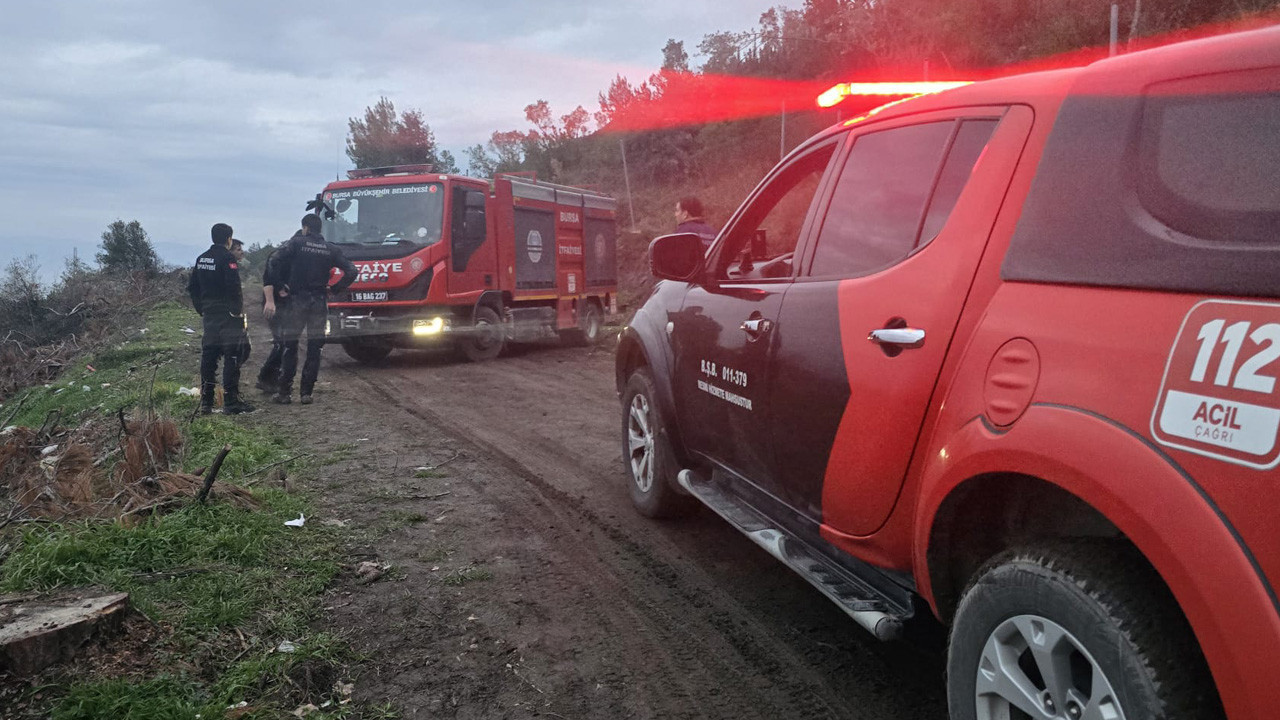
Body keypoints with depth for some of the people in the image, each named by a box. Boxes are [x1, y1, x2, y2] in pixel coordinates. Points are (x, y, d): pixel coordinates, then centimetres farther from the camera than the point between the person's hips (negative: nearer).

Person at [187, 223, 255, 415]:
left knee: (208, 355, 11)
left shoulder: (201, 258, 12)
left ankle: (206, 402, 14)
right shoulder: (227, 258, -12)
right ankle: (231, 401, -6)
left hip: (209, 314, 8)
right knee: (232, 356, -4)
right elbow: (233, 287, -20)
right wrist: (238, 312, -14)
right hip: (227, 315, -7)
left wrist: (201, 309, 20)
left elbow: (192, 287, 16)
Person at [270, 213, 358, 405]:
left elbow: (277, 259, -15)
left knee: (290, 346, 5)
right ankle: (306, 392, 6)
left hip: (297, 298, -2)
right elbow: (351, 272, 2)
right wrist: (334, 289, 8)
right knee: (314, 348, 7)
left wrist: (281, 283, -3)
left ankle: (284, 392, 5)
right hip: (320, 302, 2)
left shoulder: (297, 242, -1)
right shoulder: (331, 250, 7)